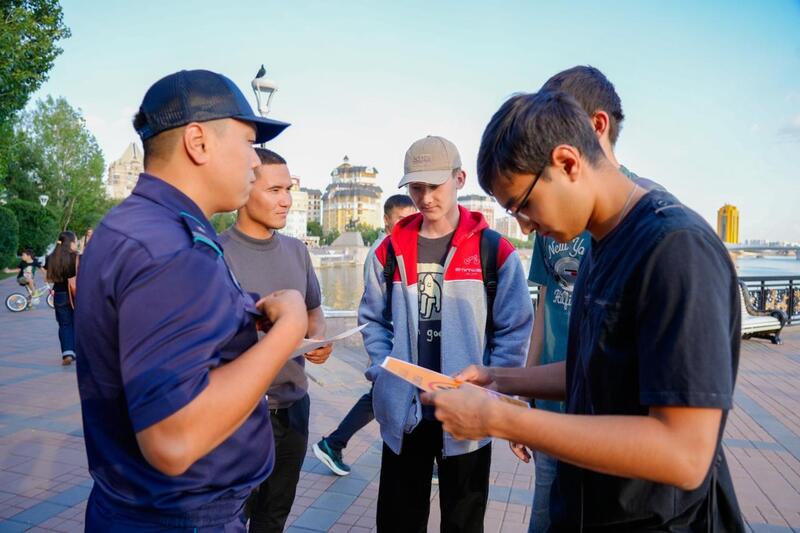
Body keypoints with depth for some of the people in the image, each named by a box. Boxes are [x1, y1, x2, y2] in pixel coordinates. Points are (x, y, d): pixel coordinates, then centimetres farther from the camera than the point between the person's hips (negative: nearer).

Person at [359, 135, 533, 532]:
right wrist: (383, 375, -2)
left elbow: (515, 330, -5)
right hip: (402, 411, 3)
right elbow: (373, 319, 9)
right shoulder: (390, 250, 3)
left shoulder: (495, 251, -6)